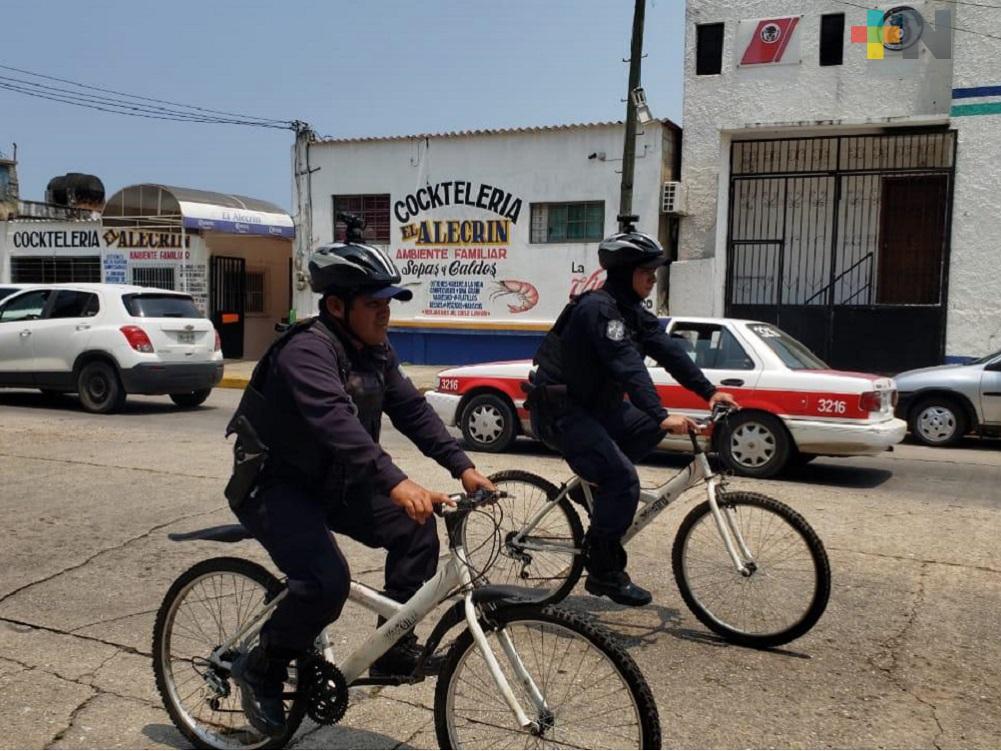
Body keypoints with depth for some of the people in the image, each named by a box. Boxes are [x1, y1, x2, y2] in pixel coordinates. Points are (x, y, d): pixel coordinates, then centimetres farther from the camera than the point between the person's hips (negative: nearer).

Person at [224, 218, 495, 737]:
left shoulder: (375, 352, 2)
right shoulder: (307, 349, -25)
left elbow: (412, 410, 0)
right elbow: (336, 422, -40)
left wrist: (462, 467, -11)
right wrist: (396, 482, -51)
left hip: (330, 482, 8)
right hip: (273, 484, -8)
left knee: (416, 529, -5)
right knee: (326, 582, -26)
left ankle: (394, 650, 7)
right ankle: (260, 669, 1)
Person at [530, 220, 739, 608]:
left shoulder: (631, 310, 7)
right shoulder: (599, 308, -22)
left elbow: (666, 348, -1)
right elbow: (628, 367, -33)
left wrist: (709, 391, -10)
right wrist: (662, 415, -41)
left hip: (593, 403, 10)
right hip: (560, 410, -10)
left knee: (651, 428, 2)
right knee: (623, 481, -17)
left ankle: (594, 484, 13)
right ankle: (604, 573, -4)